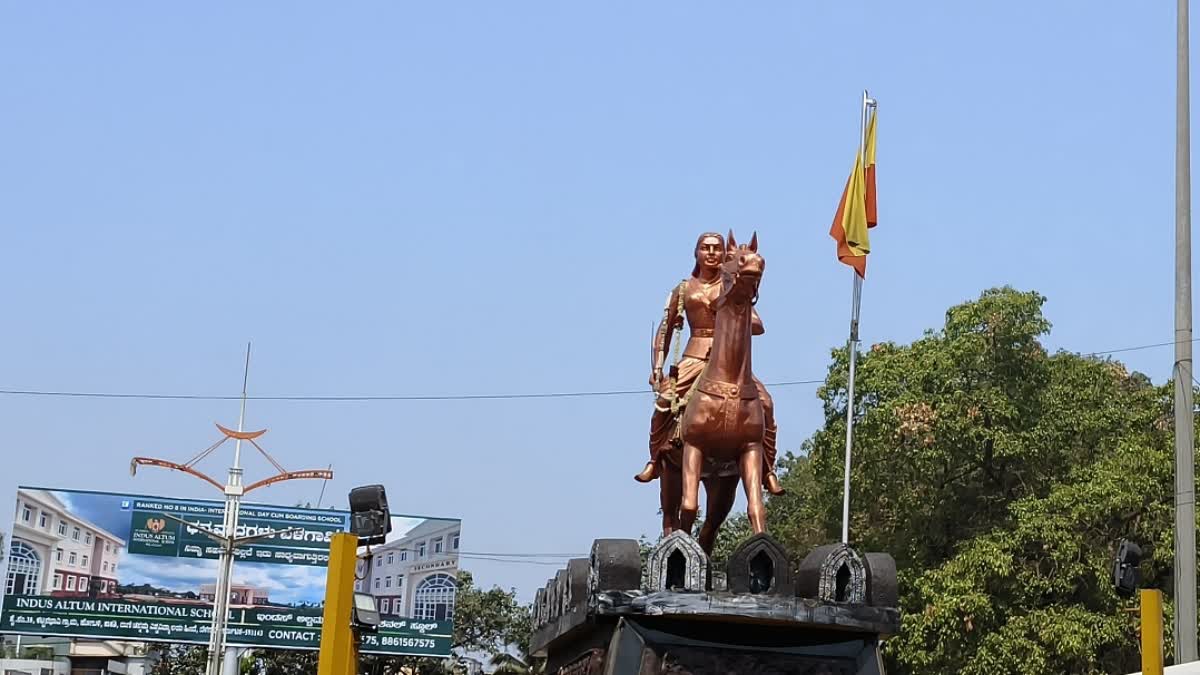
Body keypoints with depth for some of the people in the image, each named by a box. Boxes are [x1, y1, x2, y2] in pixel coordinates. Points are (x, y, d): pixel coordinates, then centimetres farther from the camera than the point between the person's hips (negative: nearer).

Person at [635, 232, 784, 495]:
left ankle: (767, 469, -11)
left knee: (763, 400, -21)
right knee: (665, 399, -25)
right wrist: (657, 367, 7)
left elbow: (758, 326, 8)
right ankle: (655, 460, -9)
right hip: (694, 357, 0)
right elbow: (665, 330, 17)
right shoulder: (684, 289, 14)